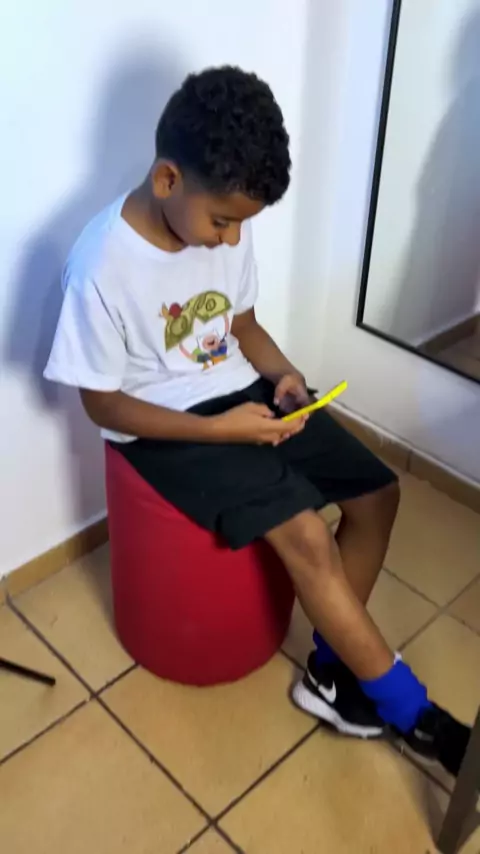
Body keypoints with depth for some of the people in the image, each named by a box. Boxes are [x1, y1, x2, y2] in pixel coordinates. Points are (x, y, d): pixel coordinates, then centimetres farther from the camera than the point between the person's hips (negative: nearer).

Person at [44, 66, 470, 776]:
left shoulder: (226, 228, -4)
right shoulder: (102, 266, -23)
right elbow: (103, 403, -15)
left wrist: (284, 373, -9)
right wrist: (220, 429, -23)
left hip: (243, 393, 7)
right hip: (166, 427, -7)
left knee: (376, 492, -3)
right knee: (305, 536, -22)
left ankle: (331, 670, 12)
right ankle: (411, 711, -1)